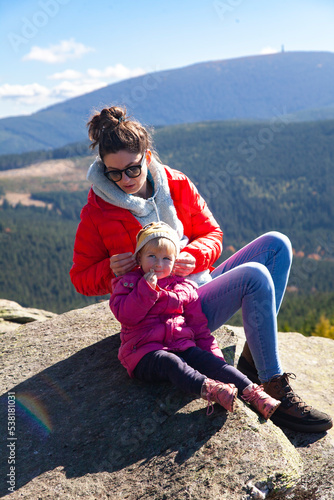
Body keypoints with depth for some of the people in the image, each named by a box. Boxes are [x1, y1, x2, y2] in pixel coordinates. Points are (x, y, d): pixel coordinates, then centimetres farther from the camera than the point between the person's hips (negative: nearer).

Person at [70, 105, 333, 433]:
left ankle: (252, 359, -10)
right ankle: (275, 393, -21)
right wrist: (110, 269, -23)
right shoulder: (96, 214, -8)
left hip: (200, 282, 7)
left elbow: (212, 233, 8)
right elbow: (81, 279, -1)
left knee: (277, 243, -4)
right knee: (255, 276, -26)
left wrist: (192, 256, -15)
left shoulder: (176, 184, 3)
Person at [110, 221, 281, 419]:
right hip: (144, 353, -4)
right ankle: (208, 389, -58)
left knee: (211, 362, -23)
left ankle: (251, 391, -34)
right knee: (170, 362, -36)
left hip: (183, 345, 4)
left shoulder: (184, 287, 17)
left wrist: (211, 351, 9)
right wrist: (146, 289, -15)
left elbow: (199, 325, 19)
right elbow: (125, 316, -9)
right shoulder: (128, 283, 8)